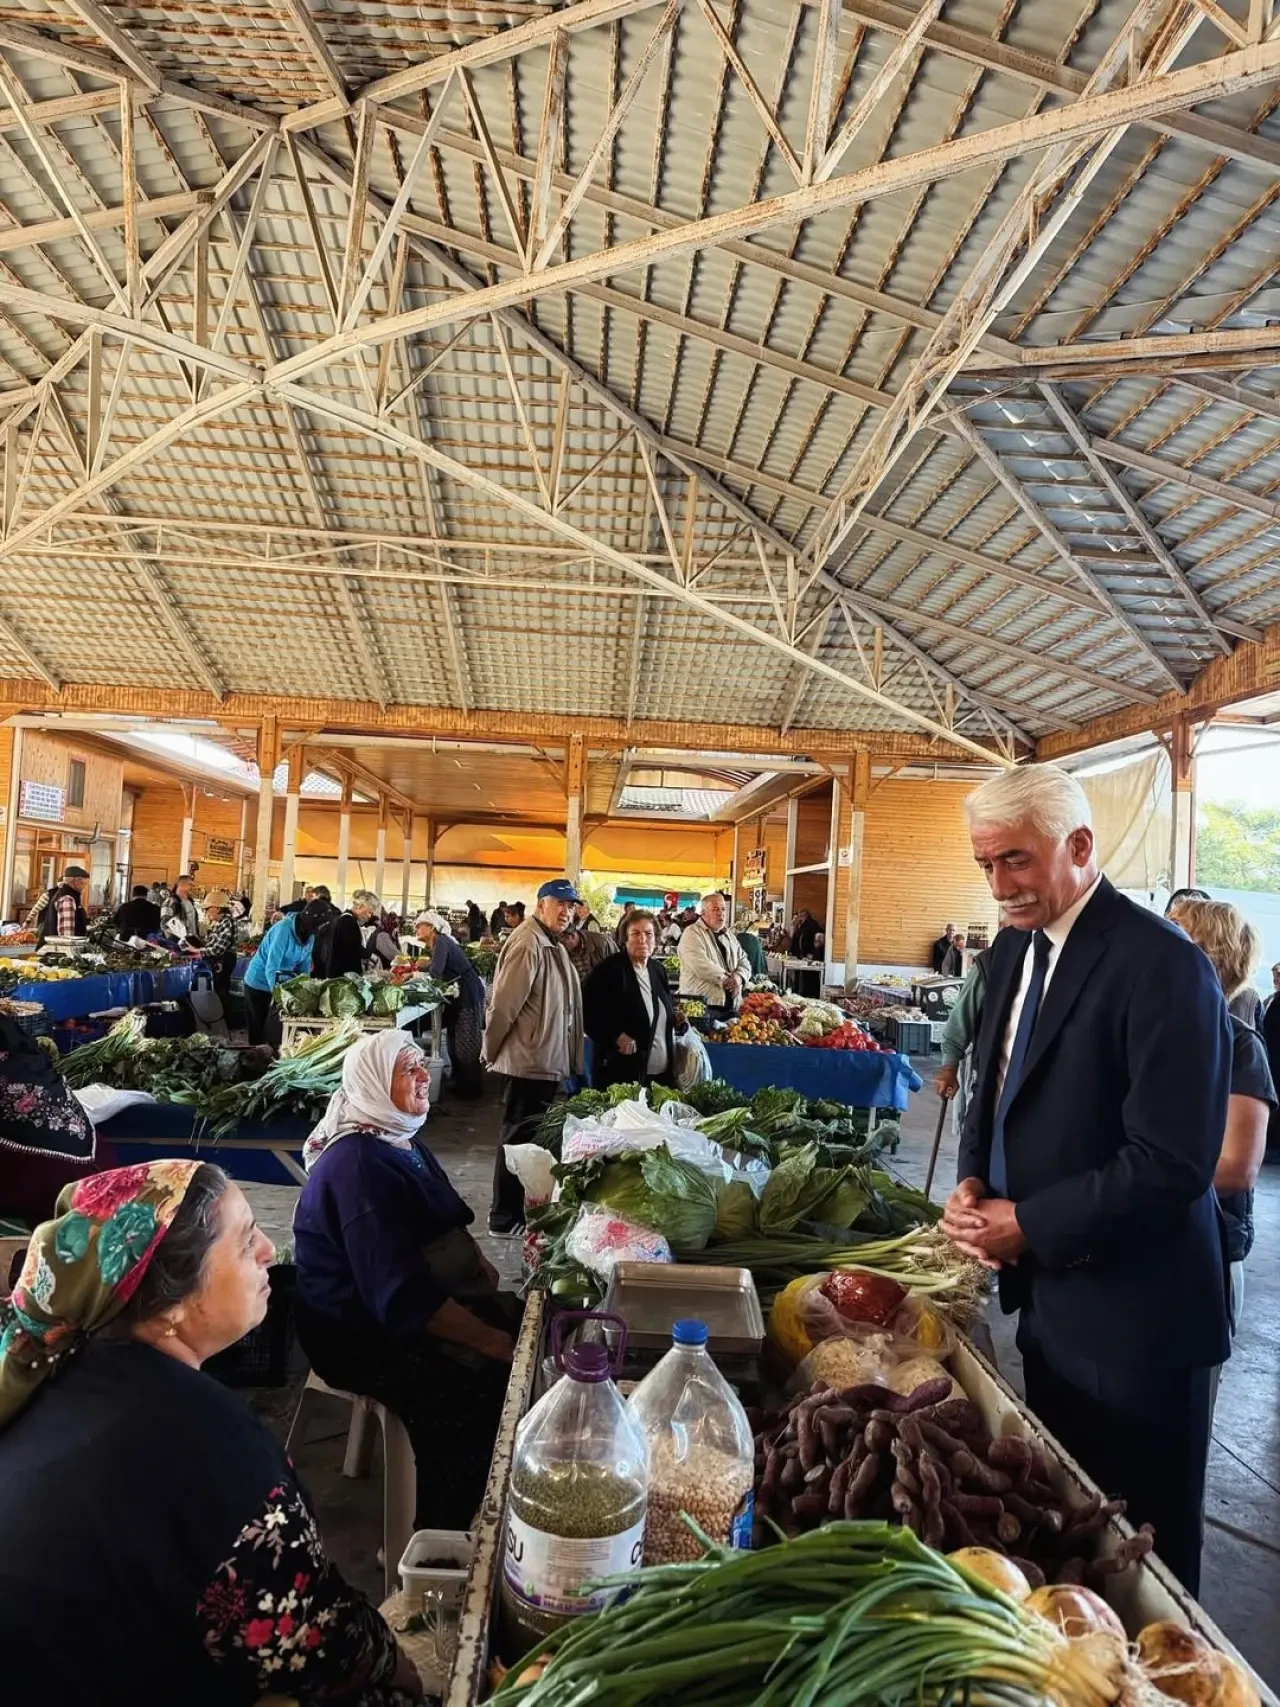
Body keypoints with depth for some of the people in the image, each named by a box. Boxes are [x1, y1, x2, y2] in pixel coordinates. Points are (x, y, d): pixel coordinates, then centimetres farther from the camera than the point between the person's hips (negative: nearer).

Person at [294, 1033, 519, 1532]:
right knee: (489, 1384, -23)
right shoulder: (359, 1166, -25)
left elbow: (445, 1224, 17)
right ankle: (443, 1539, -1)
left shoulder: (401, 1139, 5)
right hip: (364, 1331, -9)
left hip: (428, 1295, 9)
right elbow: (404, 1297, -29)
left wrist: (482, 1267, -2)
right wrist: (492, 1340, -26)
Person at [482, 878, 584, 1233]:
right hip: (529, 1059, -10)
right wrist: (490, 1052, -13)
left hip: (546, 1059, 10)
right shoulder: (528, 944, -20)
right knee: (518, 1137, 0)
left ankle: (519, 1208, 31)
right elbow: (503, 1004, -22)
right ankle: (504, 1216, 12)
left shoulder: (553, 945, 14)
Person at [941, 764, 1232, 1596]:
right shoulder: (1015, 947, 5)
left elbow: (1172, 1162, -24)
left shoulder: (1162, 965, -21)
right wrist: (974, 1182, -3)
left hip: (1130, 1315, -7)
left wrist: (1028, 1226, -17)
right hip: (1049, 1292, 7)